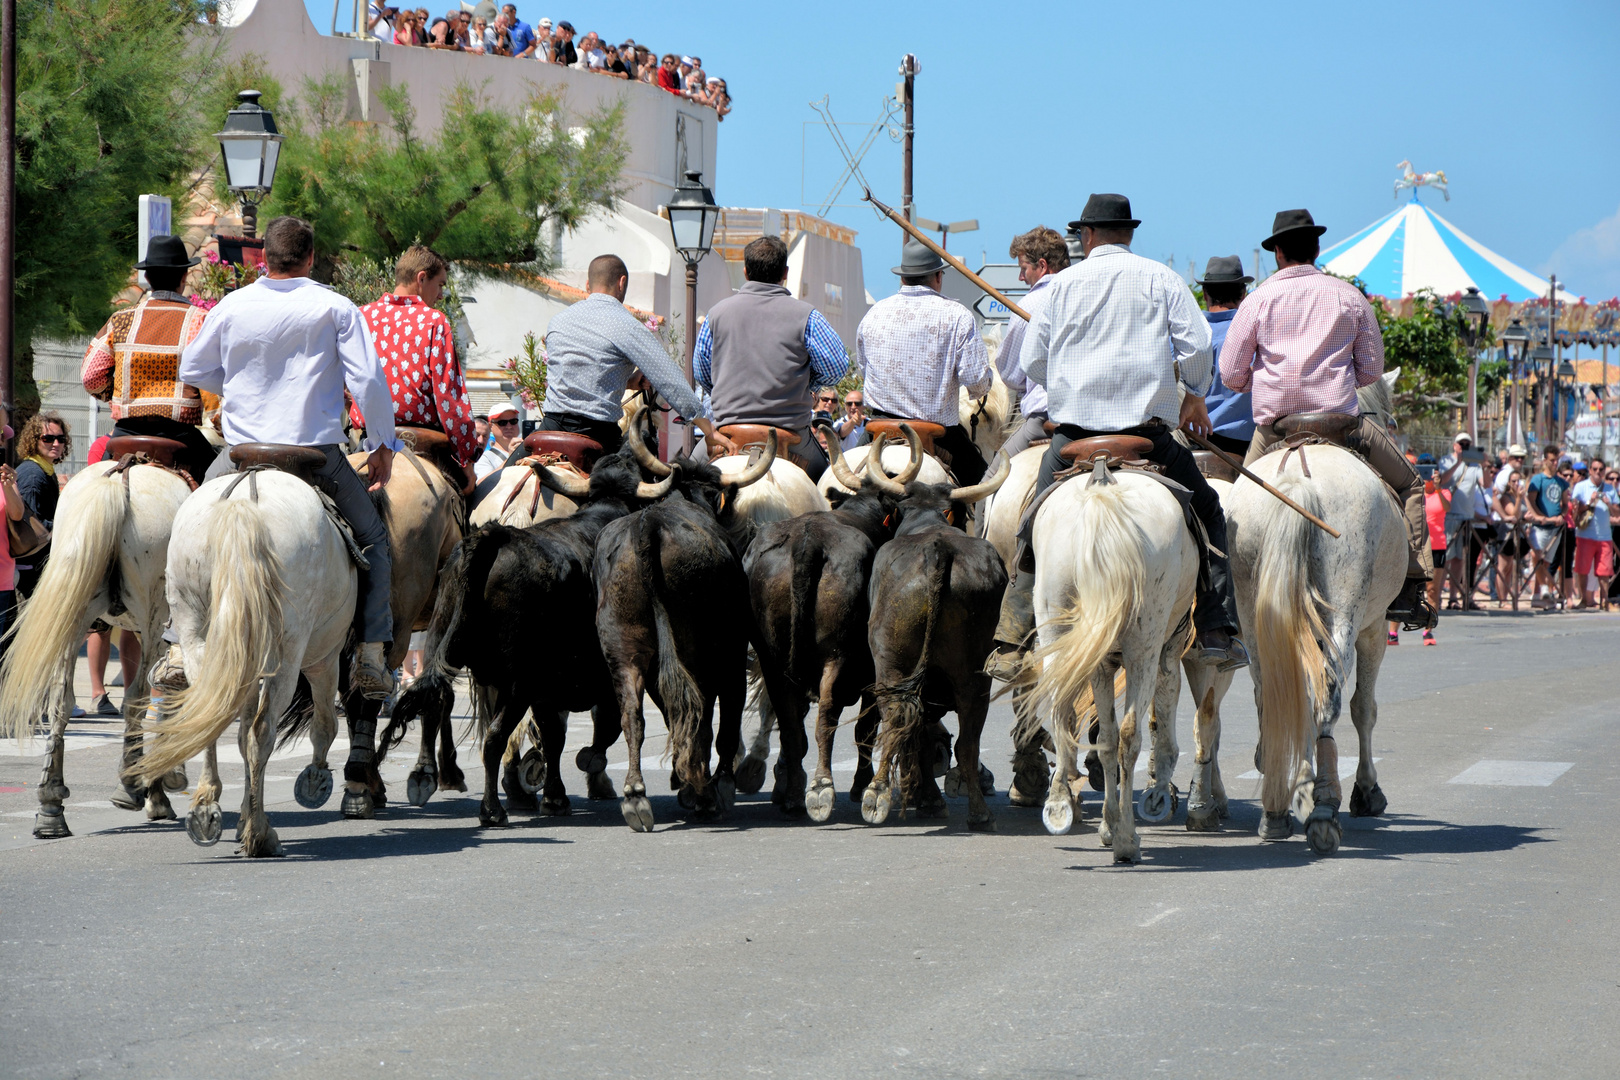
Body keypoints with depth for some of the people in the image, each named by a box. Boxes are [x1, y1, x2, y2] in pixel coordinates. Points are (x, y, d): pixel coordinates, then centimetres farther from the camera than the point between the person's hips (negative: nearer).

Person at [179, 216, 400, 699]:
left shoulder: (232, 306, 3)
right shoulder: (336, 308, -4)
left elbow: (192, 369, 14)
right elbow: (368, 381, -8)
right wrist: (383, 447, 4)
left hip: (241, 453, 2)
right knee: (373, 540, 15)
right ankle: (371, 659, 4)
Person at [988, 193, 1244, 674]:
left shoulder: (1064, 282, 8)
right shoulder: (1160, 277, 6)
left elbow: (1031, 361, 11)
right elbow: (1196, 345, -1)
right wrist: (1195, 395, 18)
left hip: (1074, 429, 1)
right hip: (1149, 426, -1)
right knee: (1207, 514, 12)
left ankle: (1011, 643, 5)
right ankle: (1217, 632, 1)